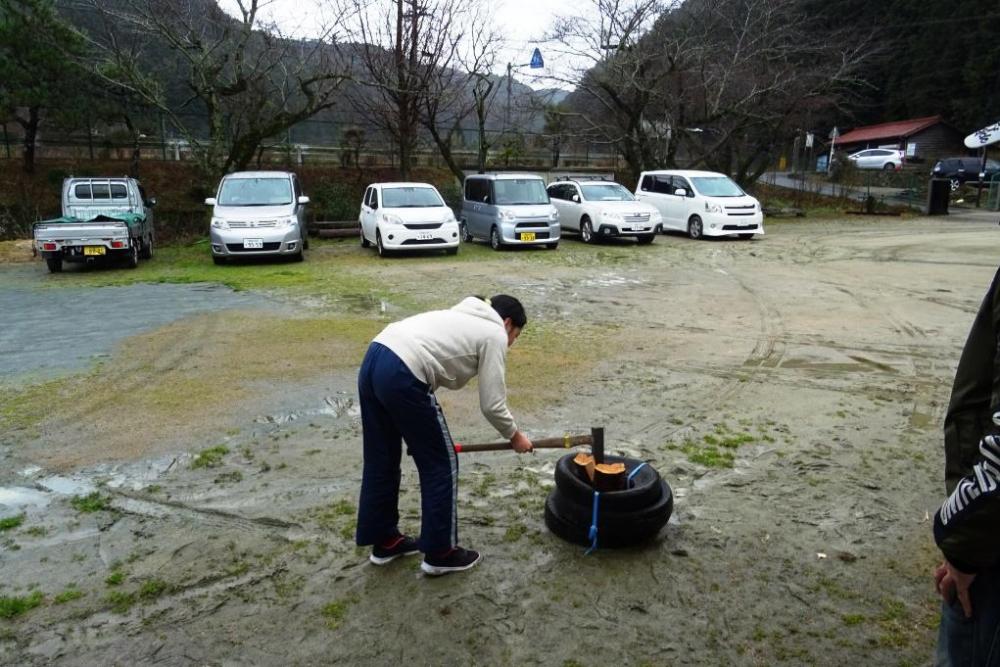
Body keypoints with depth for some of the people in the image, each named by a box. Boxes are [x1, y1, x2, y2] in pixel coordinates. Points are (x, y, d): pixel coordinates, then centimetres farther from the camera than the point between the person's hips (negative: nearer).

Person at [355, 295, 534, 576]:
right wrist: (515, 436, 21)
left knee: (380, 460, 21)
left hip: (373, 360, 10)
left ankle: (383, 540, 37)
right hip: (401, 376, -9)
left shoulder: (464, 317, 31)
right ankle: (439, 553, 19)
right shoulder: (494, 335, 6)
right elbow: (492, 404, 3)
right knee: (440, 465, 7)